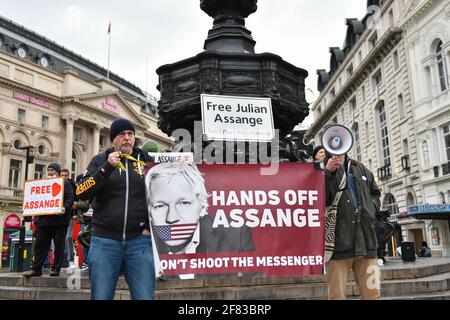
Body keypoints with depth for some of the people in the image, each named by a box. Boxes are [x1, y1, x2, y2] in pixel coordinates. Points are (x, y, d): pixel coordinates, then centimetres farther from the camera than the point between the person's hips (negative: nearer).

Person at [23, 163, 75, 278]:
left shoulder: (65, 183, 5)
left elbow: (70, 198, -7)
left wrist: (65, 208, -23)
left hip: (59, 219, -5)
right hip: (43, 219, 5)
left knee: (59, 245, 0)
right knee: (40, 244, 4)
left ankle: (56, 268, 6)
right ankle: (36, 269, 8)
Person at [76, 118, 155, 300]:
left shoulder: (147, 160, 8)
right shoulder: (100, 160, 8)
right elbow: (81, 193, -4)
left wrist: (152, 226, 4)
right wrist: (107, 168, -13)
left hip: (140, 241, 0)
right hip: (104, 241, 0)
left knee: (144, 296, 0)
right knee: (101, 297, 4)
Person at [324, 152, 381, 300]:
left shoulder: (360, 168, 19)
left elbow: (375, 192, 32)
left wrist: (371, 209, 12)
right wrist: (328, 172, -21)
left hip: (365, 240, 5)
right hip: (338, 242, -4)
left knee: (372, 293, 6)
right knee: (337, 294, -1)